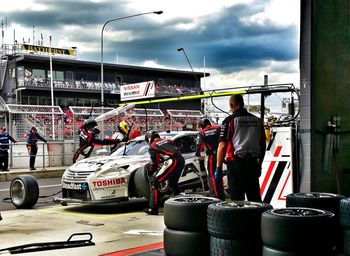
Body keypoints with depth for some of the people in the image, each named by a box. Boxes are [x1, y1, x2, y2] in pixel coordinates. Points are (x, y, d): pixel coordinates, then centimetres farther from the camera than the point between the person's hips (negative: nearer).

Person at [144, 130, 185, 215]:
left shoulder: (152, 146, 12)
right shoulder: (167, 141, 29)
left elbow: (155, 163, 12)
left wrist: (150, 171, 31)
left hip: (172, 162, -7)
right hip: (181, 160, 7)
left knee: (154, 182, 1)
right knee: (173, 183, 28)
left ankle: (153, 209, -5)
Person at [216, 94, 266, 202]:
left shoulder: (229, 120, -5)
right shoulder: (257, 120, 10)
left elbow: (222, 146, -11)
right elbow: (263, 145, 15)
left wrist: (218, 167, -6)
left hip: (236, 163, -5)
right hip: (253, 164, 5)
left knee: (237, 199, 0)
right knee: (255, 199, 11)